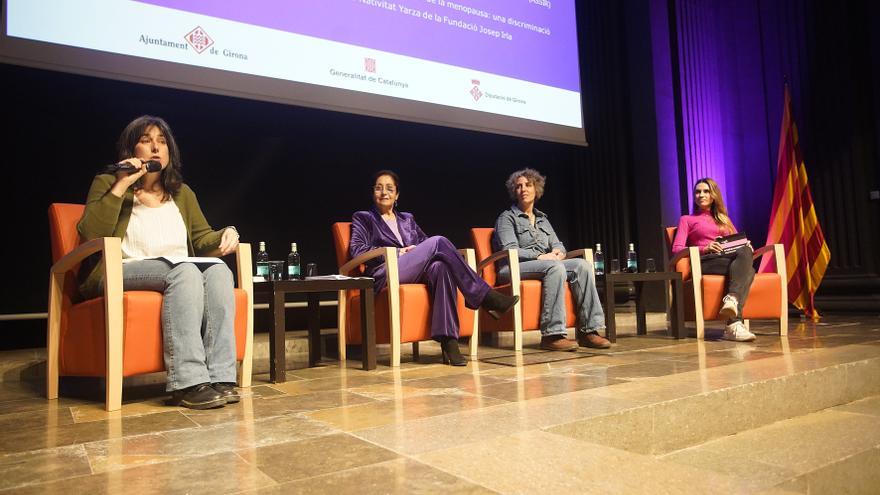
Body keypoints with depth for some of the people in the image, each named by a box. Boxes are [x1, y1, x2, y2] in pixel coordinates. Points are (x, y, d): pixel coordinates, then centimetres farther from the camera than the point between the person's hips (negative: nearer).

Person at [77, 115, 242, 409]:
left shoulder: (182, 193, 21)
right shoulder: (107, 183, 8)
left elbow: (202, 238, 18)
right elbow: (90, 236, -7)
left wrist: (226, 234, -5)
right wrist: (120, 187, -11)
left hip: (179, 274, 4)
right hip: (120, 273, -4)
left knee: (218, 270, -29)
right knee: (185, 271, -35)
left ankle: (220, 377, -37)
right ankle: (188, 384, -41)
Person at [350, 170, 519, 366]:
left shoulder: (407, 218, 32)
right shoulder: (363, 218, 18)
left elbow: (425, 242, 23)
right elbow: (357, 250, 2)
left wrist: (417, 252, -3)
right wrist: (398, 252, -6)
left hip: (415, 273, 4)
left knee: (440, 267, -34)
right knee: (438, 241, -25)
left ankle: (448, 340, -41)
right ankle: (486, 298, -25)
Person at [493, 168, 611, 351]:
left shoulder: (542, 219, 26)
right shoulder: (507, 217, 6)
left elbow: (558, 245, 17)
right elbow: (509, 250, -9)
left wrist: (558, 251, -8)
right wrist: (540, 256, -19)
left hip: (545, 263, 6)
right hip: (515, 268, -6)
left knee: (582, 264, -20)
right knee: (554, 267, -35)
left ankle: (588, 330, -23)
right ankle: (552, 335, -39)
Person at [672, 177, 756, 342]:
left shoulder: (724, 219, 35)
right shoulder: (687, 219, 21)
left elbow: (738, 242, 25)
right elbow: (676, 249, 4)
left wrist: (746, 246, -1)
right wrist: (704, 249, -13)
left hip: (731, 258, 4)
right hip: (705, 262, -4)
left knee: (745, 252, -35)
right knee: (746, 269, -35)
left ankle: (731, 299, -54)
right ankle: (734, 324, -50)